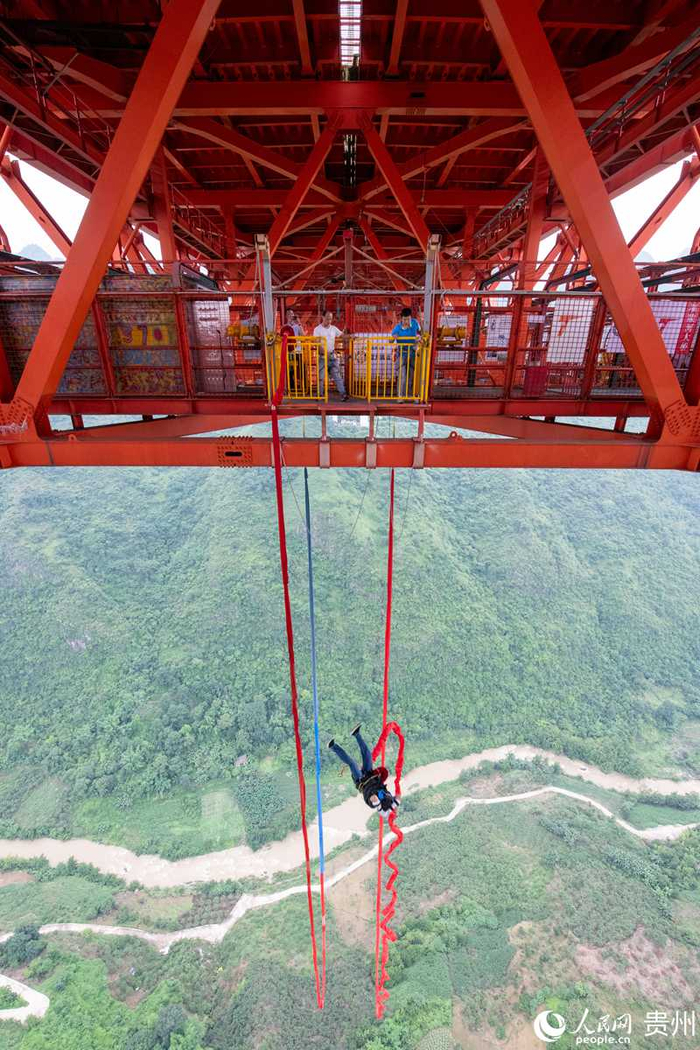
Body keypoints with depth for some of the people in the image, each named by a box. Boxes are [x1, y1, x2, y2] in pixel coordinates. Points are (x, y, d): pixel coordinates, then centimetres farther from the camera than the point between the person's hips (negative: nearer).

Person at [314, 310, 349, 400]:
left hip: (332, 355, 3)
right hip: (322, 356, -3)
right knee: (321, 377, 2)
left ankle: (343, 393, -5)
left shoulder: (333, 328, 8)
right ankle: (320, 394, 14)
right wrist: (325, 352, -26)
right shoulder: (317, 329, -4)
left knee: (337, 375, -2)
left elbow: (342, 335, 5)